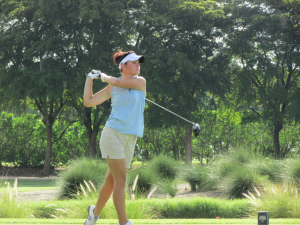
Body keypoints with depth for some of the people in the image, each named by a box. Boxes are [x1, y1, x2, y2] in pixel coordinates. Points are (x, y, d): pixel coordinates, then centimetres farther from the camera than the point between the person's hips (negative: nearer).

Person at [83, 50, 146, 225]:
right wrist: (89, 79, 13)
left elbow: (118, 82, -8)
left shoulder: (140, 82, 7)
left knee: (111, 181, 9)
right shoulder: (112, 88, 6)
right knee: (121, 179, -14)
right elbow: (88, 102, 13)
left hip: (130, 139, 3)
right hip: (113, 134, -3)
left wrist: (104, 77, 8)